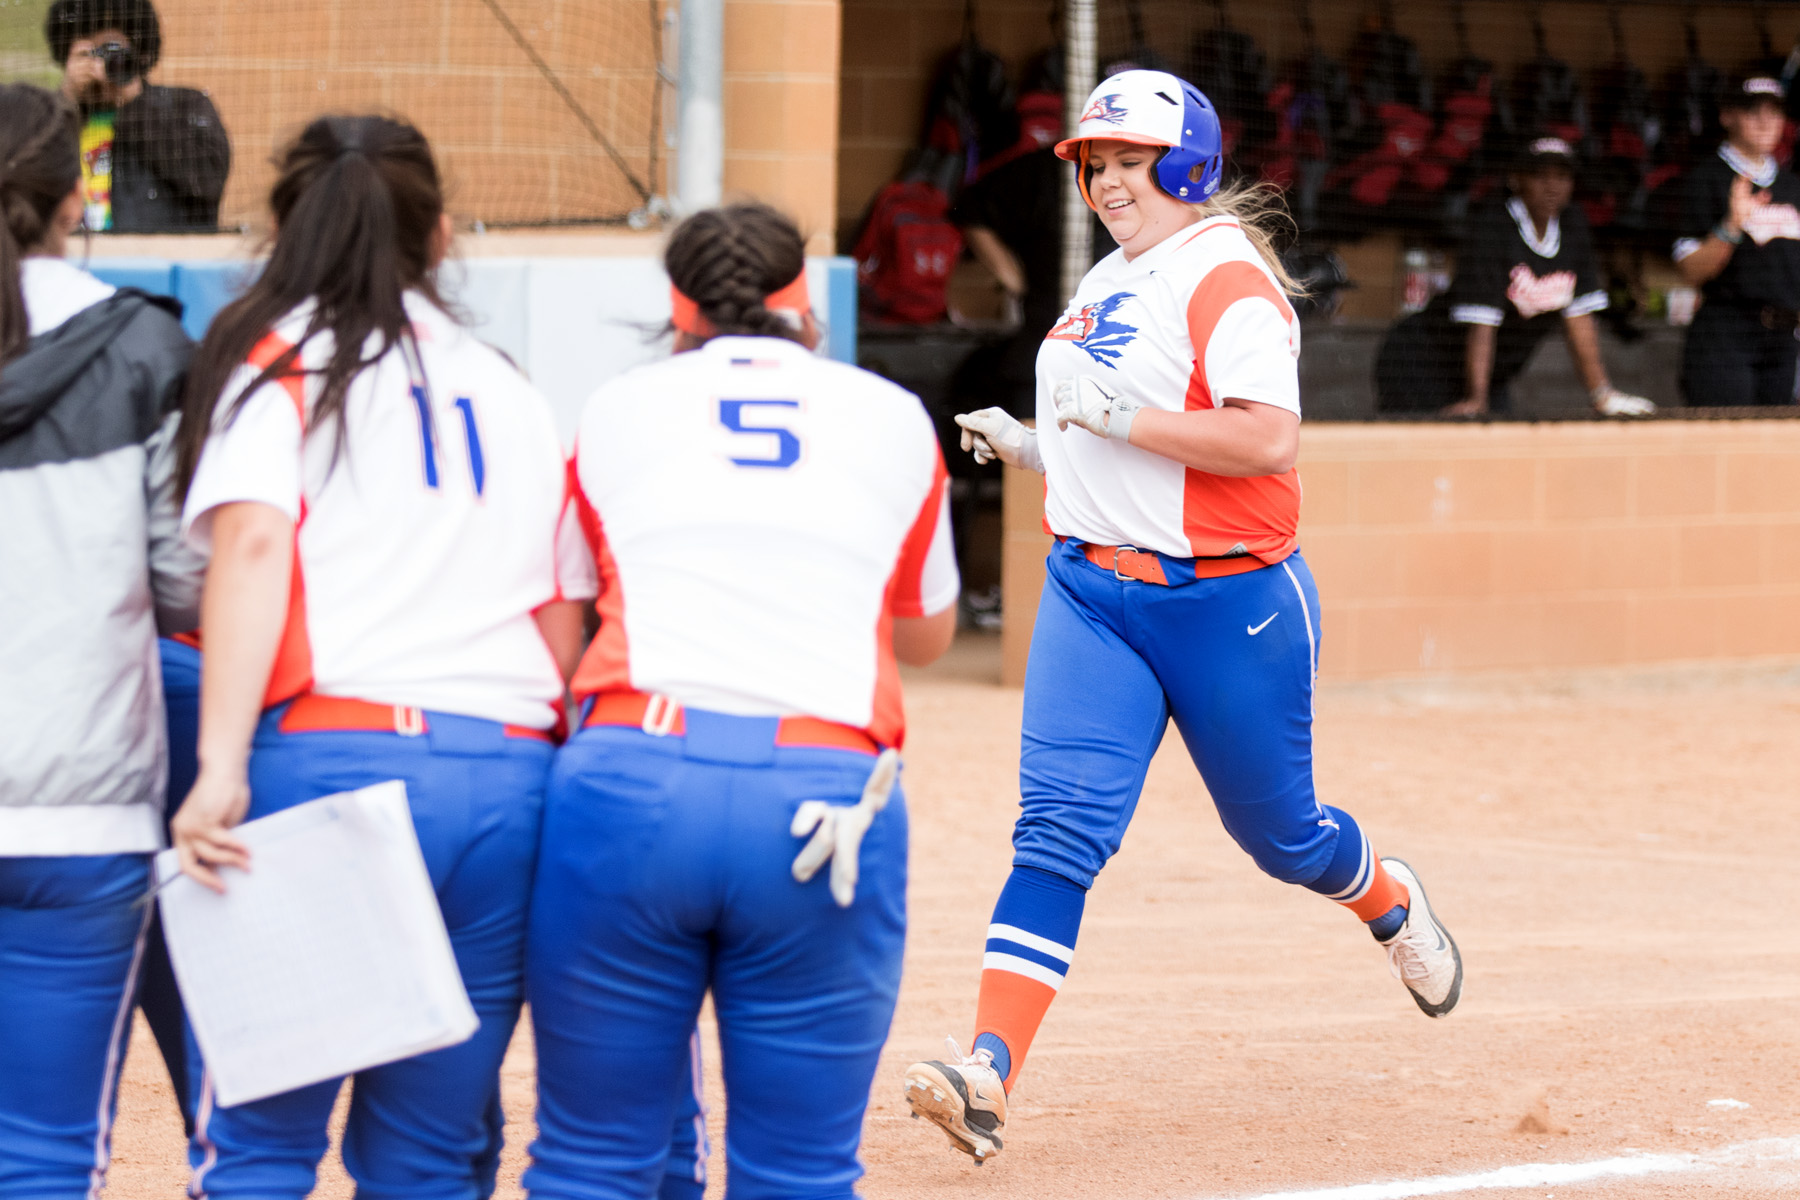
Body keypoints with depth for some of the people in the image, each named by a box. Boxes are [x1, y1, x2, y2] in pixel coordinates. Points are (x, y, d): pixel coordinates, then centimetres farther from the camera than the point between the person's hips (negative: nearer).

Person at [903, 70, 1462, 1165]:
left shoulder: (1228, 279, -14)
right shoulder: (1106, 283, 13)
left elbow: (1267, 438, -27)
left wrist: (1116, 415, -27)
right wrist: (1027, 447, 8)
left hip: (1228, 601, -6)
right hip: (1091, 592, 6)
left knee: (1279, 831, 12)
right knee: (1059, 828, -11)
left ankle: (1392, 904, 48)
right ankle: (989, 1071, -23)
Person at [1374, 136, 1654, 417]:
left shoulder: (1572, 225, 2)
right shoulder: (1492, 229, -19)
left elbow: (1579, 317, 3)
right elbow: (1481, 323, -26)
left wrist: (1601, 394, -2)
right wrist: (1475, 401, -33)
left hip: (1494, 380, 7)